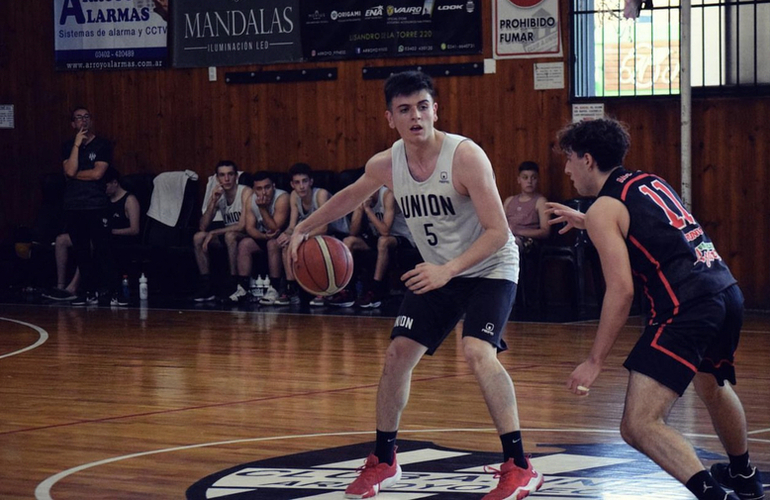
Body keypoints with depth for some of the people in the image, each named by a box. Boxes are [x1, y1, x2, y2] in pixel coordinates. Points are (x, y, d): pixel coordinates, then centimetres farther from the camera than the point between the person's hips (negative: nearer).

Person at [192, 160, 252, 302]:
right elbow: (202, 227, -6)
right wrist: (212, 202, -19)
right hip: (228, 237, 6)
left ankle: (235, 284, -28)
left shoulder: (245, 192, -17)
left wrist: (213, 233, -23)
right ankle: (206, 285, -10)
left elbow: (243, 225, -27)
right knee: (198, 237, -12)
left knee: (230, 235, -35)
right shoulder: (218, 195, 1)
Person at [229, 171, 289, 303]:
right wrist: (264, 236, -32)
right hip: (262, 236, 6)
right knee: (244, 244, -17)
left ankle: (274, 289, -30)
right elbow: (250, 228, -12)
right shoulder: (251, 199, -8)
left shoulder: (282, 198, -25)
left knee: (273, 244, -34)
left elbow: (275, 229, -27)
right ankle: (242, 287, -17)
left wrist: (263, 209, -34)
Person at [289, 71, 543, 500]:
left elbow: (498, 232, -27)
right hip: (437, 271, 6)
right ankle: (383, 462, 21)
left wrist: (448, 270, -36)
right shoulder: (386, 165, -9)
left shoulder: (465, 156, -27)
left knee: (478, 352, -26)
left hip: (490, 268, -6)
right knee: (398, 354, 2)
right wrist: (304, 229, 11)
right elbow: (351, 197, 16)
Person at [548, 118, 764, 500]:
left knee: (639, 426, -15)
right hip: (727, 291, 9)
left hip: (687, 306, -9)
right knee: (711, 386, 37)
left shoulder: (604, 210, -2)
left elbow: (621, 291, -11)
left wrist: (595, 361, -7)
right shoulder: (649, 181, 21)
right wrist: (584, 222, 47)